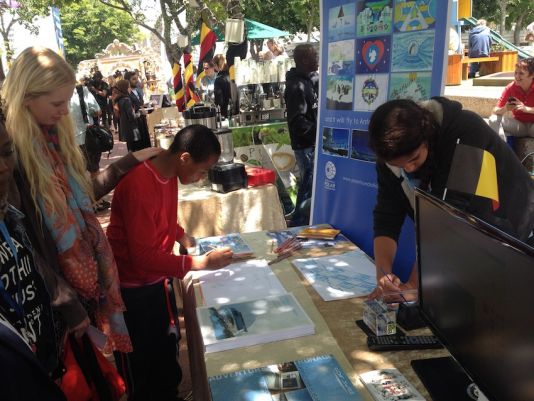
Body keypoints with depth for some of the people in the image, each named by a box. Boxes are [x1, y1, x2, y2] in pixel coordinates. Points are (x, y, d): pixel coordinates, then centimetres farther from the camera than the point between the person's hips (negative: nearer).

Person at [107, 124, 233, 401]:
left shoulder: (169, 174, -3)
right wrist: (201, 263, -26)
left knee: (166, 353, 21)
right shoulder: (139, 186, -30)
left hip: (158, 280, 8)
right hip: (133, 289, -7)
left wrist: (181, 236, 1)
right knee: (141, 366, 13)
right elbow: (142, 256, -28)